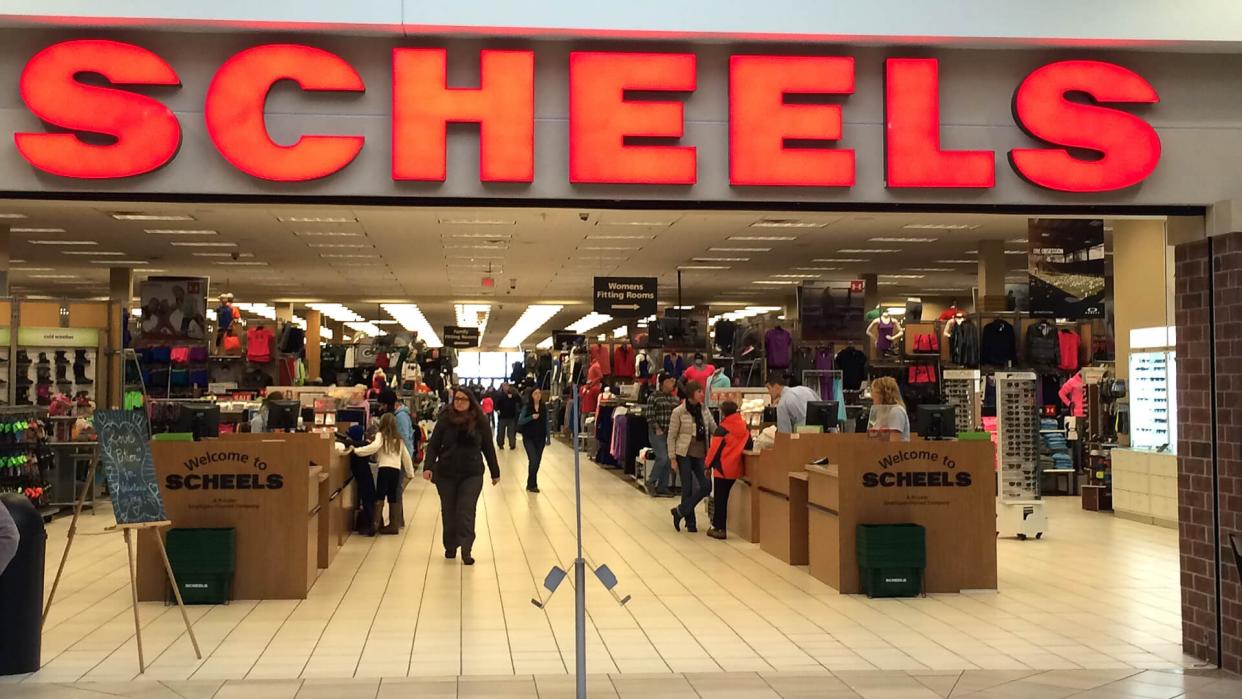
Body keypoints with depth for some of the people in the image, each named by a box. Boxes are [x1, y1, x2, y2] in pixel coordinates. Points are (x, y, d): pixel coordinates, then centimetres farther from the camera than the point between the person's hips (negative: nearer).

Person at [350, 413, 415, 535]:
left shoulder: (381, 435, 0)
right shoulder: (399, 438, 18)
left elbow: (375, 447, -19)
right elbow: (406, 456, 22)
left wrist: (356, 450, -15)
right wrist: (410, 472, 29)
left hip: (385, 468, -5)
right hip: (396, 469, 5)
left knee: (380, 496, -2)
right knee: (393, 497, 10)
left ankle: (376, 523, -11)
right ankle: (394, 525, 11)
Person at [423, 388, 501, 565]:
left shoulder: (480, 422, 0)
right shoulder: (445, 420, -2)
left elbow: (488, 448, 6)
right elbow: (433, 445, -1)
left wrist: (495, 472, 10)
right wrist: (428, 467, -14)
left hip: (472, 475, -1)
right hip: (446, 474, 1)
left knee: (466, 512, -8)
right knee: (449, 512, 10)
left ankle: (466, 551, -10)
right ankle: (450, 547, 24)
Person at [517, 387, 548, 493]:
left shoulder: (544, 407, 3)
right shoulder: (526, 407, -5)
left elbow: (546, 423, 7)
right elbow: (520, 421, -9)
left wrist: (548, 438, 5)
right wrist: (531, 417, -24)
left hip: (540, 438, 4)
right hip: (528, 438, -4)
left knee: (538, 461, 7)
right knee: (533, 460, -13)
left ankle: (531, 483, 23)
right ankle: (532, 484, 0)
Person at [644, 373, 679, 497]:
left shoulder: (675, 398, 11)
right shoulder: (654, 397, -5)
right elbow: (650, 416, -9)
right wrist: (657, 429, -14)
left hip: (671, 433, 6)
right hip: (657, 432, -6)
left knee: (668, 460, 5)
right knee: (662, 458, -14)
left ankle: (662, 487, 14)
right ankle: (651, 482, 5)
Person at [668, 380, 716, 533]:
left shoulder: (704, 410, 5)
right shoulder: (678, 412, -9)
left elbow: (714, 429, 10)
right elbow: (671, 437, -6)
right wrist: (673, 459, -8)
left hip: (700, 454, 5)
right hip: (684, 454, -5)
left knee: (706, 486, -2)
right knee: (688, 488, 1)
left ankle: (680, 511, 13)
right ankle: (690, 521, 14)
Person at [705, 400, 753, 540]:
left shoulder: (722, 429, -15)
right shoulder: (745, 427, 1)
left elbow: (715, 449, -12)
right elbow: (748, 446, 8)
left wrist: (708, 465, -1)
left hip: (722, 469, -6)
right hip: (735, 469, 6)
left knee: (719, 498, 4)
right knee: (724, 497, 18)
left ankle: (719, 528, 4)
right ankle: (718, 525, 24)